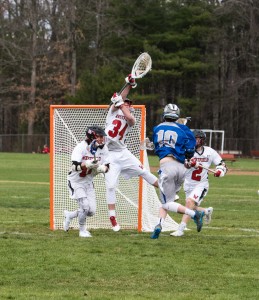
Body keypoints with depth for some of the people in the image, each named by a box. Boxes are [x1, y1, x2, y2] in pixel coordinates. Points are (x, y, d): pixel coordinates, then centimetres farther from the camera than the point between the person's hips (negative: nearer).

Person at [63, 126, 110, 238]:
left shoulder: (103, 148, -7)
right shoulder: (81, 147, -24)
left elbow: (107, 166, -3)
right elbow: (75, 166, -34)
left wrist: (103, 168, -27)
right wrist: (88, 164, -50)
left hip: (88, 182, 6)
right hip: (76, 181, -6)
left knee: (91, 211, 2)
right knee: (85, 206, -17)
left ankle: (69, 215, 28)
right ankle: (82, 230, 5)